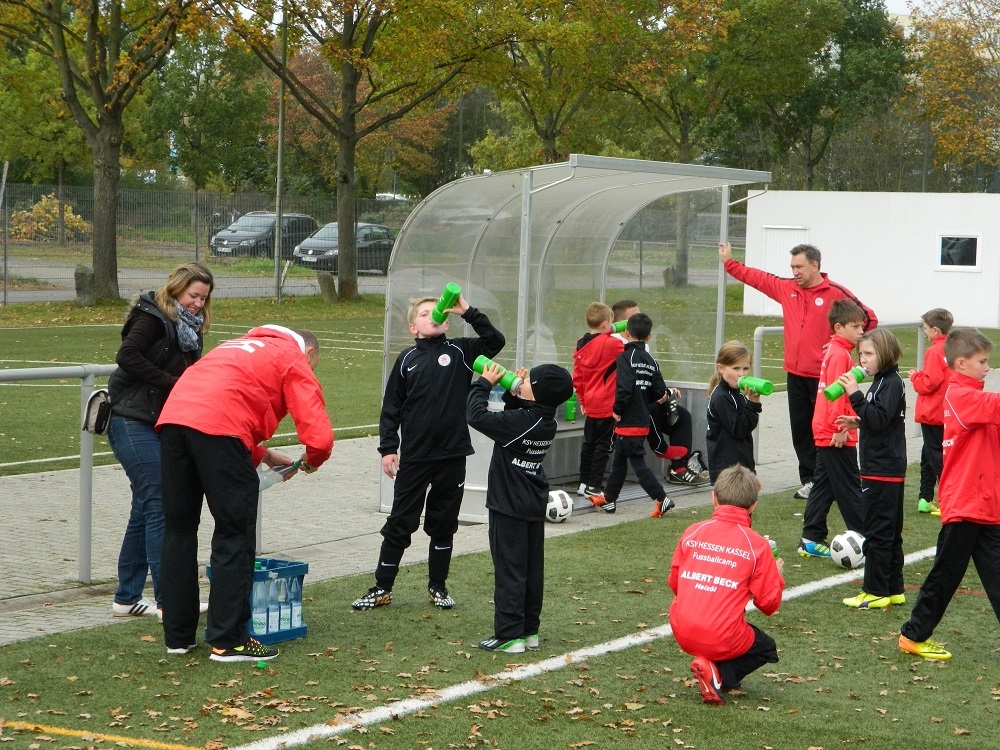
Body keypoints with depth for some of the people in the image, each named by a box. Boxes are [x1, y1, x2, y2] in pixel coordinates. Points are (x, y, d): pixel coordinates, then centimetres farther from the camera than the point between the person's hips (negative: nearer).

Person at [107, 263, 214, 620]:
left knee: (145, 509, 11)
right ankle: (168, 600, -12)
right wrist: (171, 382, -19)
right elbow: (127, 355, -21)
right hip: (133, 422, -9)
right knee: (157, 505, -12)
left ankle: (127, 598, 19)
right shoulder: (153, 318, -9)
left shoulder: (190, 327, 16)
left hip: (162, 425, 9)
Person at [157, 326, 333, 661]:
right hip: (216, 427, -7)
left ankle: (178, 636, 22)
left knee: (179, 529, 16)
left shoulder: (241, 345, 34)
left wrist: (262, 455, 31)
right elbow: (318, 435, 2)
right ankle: (228, 640, 4)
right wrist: (312, 461, 23)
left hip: (172, 417, 7)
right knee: (235, 536, 3)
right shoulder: (295, 359, 13)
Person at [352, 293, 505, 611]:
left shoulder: (460, 352, 3)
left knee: (443, 524, 11)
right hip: (414, 457, 0)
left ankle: (438, 586, 24)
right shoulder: (407, 359, 2)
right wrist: (388, 448, 0)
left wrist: (468, 312, -16)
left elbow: (495, 341, -10)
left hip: (452, 456, 1)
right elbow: (391, 406, 5)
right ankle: (382, 587, 12)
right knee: (399, 523, 5)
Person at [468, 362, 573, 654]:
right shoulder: (547, 422, 2)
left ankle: (509, 635, -4)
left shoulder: (518, 421, -23)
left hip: (509, 507, -8)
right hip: (535, 506, 8)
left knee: (509, 569, -4)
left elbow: (477, 416, -23)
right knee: (532, 568, 13)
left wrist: (484, 384, -10)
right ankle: (529, 630, 21)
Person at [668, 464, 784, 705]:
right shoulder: (757, 545, -6)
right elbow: (769, 604, -2)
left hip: (682, 635, 5)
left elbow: (674, 583, 13)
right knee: (766, 649, 26)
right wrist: (776, 576, 17)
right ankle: (719, 673, -1)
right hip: (723, 639, -5)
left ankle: (711, 668, 8)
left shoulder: (692, 532, 3)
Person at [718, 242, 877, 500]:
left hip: (824, 374, -6)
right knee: (800, 429, 9)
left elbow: (868, 319, -5)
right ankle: (810, 480, 17)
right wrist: (728, 262, 20)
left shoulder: (836, 293, -8)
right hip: (796, 374, 6)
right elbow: (754, 277, 19)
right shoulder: (786, 288, 8)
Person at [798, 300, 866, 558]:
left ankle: (811, 540, 13)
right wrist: (840, 428, -21)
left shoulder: (835, 351, 14)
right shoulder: (840, 355, -16)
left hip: (826, 433, 10)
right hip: (836, 436, -10)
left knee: (823, 485, 11)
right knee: (849, 487, -3)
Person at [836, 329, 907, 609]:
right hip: (883, 469, 11)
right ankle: (893, 589, 20)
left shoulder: (892, 383, -14)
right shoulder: (881, 381, 16)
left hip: (883, 471, -11)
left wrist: (856, 396, -29)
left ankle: (876, 591, -2)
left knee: (878, 531, -6)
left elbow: (879, 419, -27)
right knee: (889, 532, 14)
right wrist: (858, 422, 11)